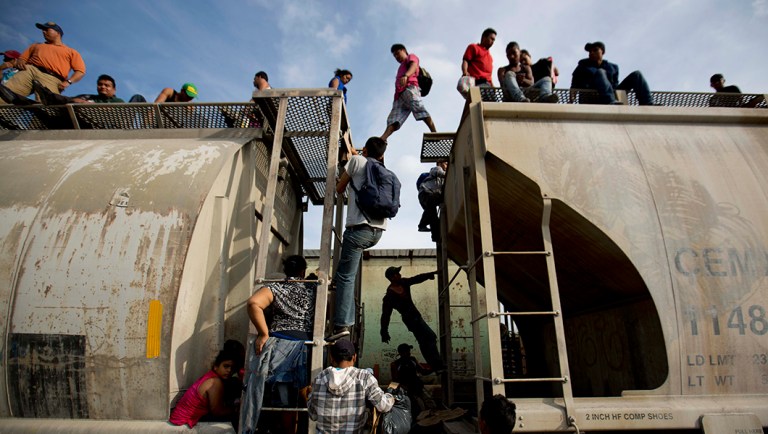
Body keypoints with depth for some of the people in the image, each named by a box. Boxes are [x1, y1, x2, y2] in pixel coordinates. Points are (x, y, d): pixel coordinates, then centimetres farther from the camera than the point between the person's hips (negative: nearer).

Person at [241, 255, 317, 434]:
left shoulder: (274, 288, 6)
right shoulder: (313, 289, 11)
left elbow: (253, 303, -12)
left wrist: (263, 333, -9)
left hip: (278, 343, -1)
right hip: (305, 344, 1)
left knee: (285, 397, 7)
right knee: (290, 398, 11)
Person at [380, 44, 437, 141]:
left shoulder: (411, 57, 22)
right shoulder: (401, 68, 43)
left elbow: (413, 66, -2)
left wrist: (405, 76, -25)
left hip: (410, 88, -7)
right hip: (400, 94, 7)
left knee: (421, 110, -25)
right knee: (393, 120, -12)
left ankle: (435, 133, -33)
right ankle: (381, 140, -28)